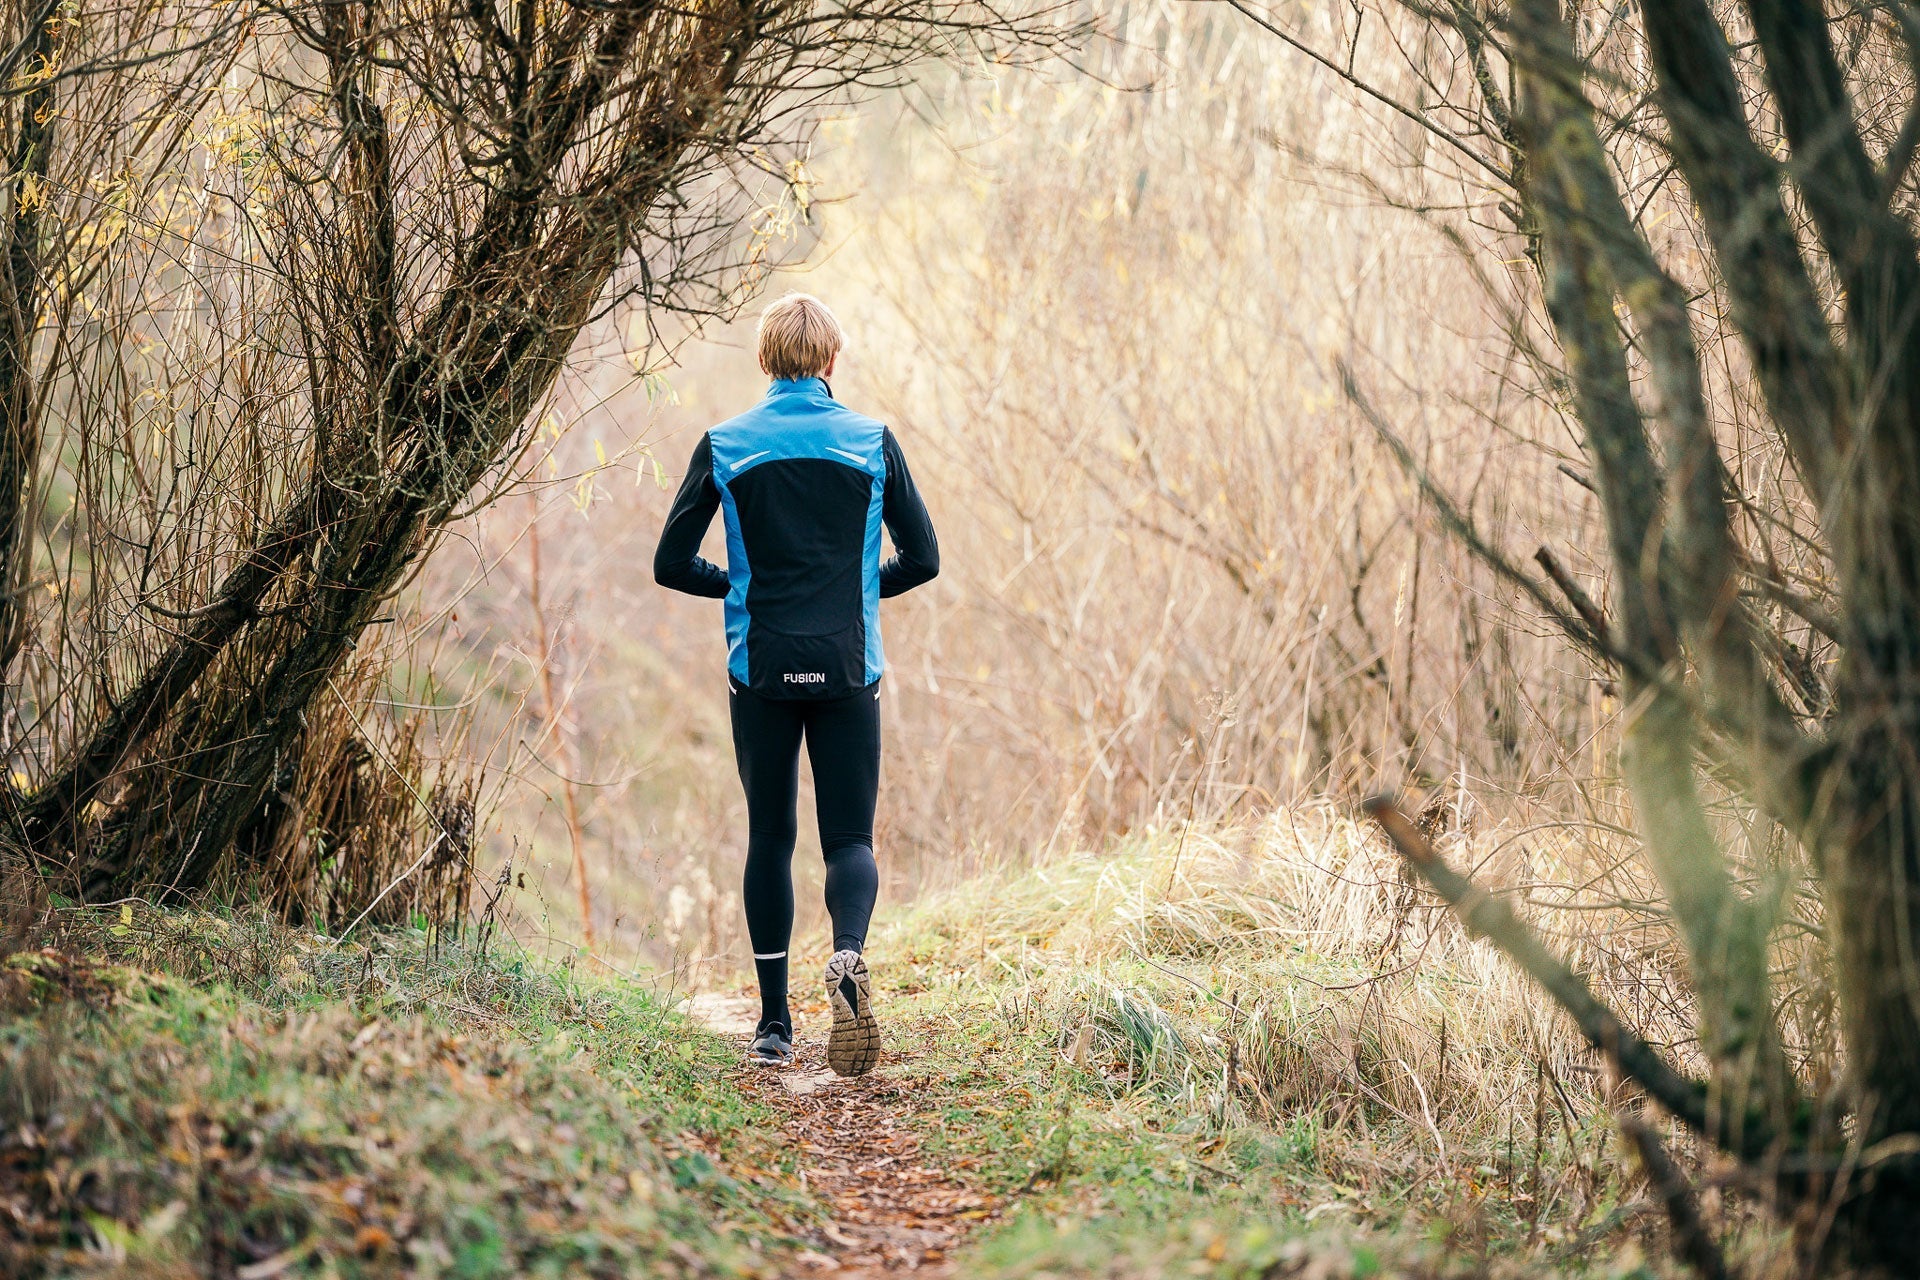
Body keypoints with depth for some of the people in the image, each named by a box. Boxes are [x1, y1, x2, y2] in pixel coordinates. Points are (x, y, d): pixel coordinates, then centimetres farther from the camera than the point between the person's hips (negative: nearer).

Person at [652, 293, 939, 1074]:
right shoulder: (871, 442, 0)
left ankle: (774, 1025, 12)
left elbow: (672, 564, 0)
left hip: (761, 667, 0)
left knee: (769, 838, 10)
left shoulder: (726, 445, 0)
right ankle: (848, 953, -27)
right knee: (849, 834, 4)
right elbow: (922, 558, 3)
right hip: (848, 670, 0)